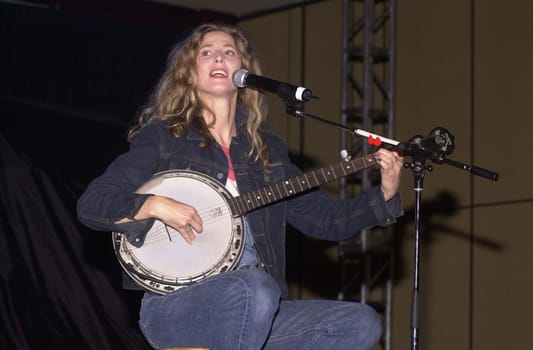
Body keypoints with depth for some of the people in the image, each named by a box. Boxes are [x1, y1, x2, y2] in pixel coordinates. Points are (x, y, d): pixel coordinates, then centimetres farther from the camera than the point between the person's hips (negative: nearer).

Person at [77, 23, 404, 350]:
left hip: (252, 310, 5)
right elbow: (91, 204, -3)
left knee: (360, 323, -14)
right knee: (254, 288, -37)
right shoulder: (162, 138, 5)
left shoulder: (267, 149, 18)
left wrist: (385, 194, 2)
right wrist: (155, 206, -20)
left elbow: (326, 218, 17)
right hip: (175, 306, -5)